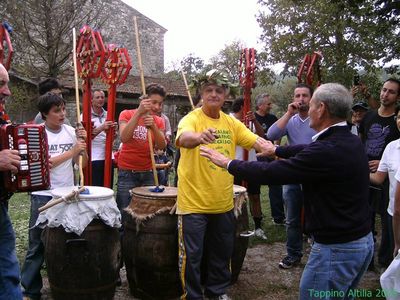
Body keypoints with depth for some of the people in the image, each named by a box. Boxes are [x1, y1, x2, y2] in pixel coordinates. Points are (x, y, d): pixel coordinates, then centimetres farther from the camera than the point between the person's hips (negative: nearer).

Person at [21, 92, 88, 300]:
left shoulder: (70, 131, 4)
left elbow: (82, 164, 4)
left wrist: (82, 143, -10)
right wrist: (71, 151, -22)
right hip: (43, 196, -3)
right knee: (38, 244, 5)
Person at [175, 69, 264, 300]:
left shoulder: (232, 123, 5)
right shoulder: (191, 119, -12)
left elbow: (255, 141, -1)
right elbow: (183, 138, -33)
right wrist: (199, 137, -55)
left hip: (224, 203, 6)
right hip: (194, 203, -5)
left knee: (222, 253, 20)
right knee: (192, 255, 5)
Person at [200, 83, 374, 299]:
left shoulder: (326, 151, -28)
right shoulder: (351, 142, 1)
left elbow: (269, 173, -23)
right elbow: (307, 151, 18)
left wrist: (228, 163, -10)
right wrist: (276, 150, 32)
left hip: (336, 249, -9)